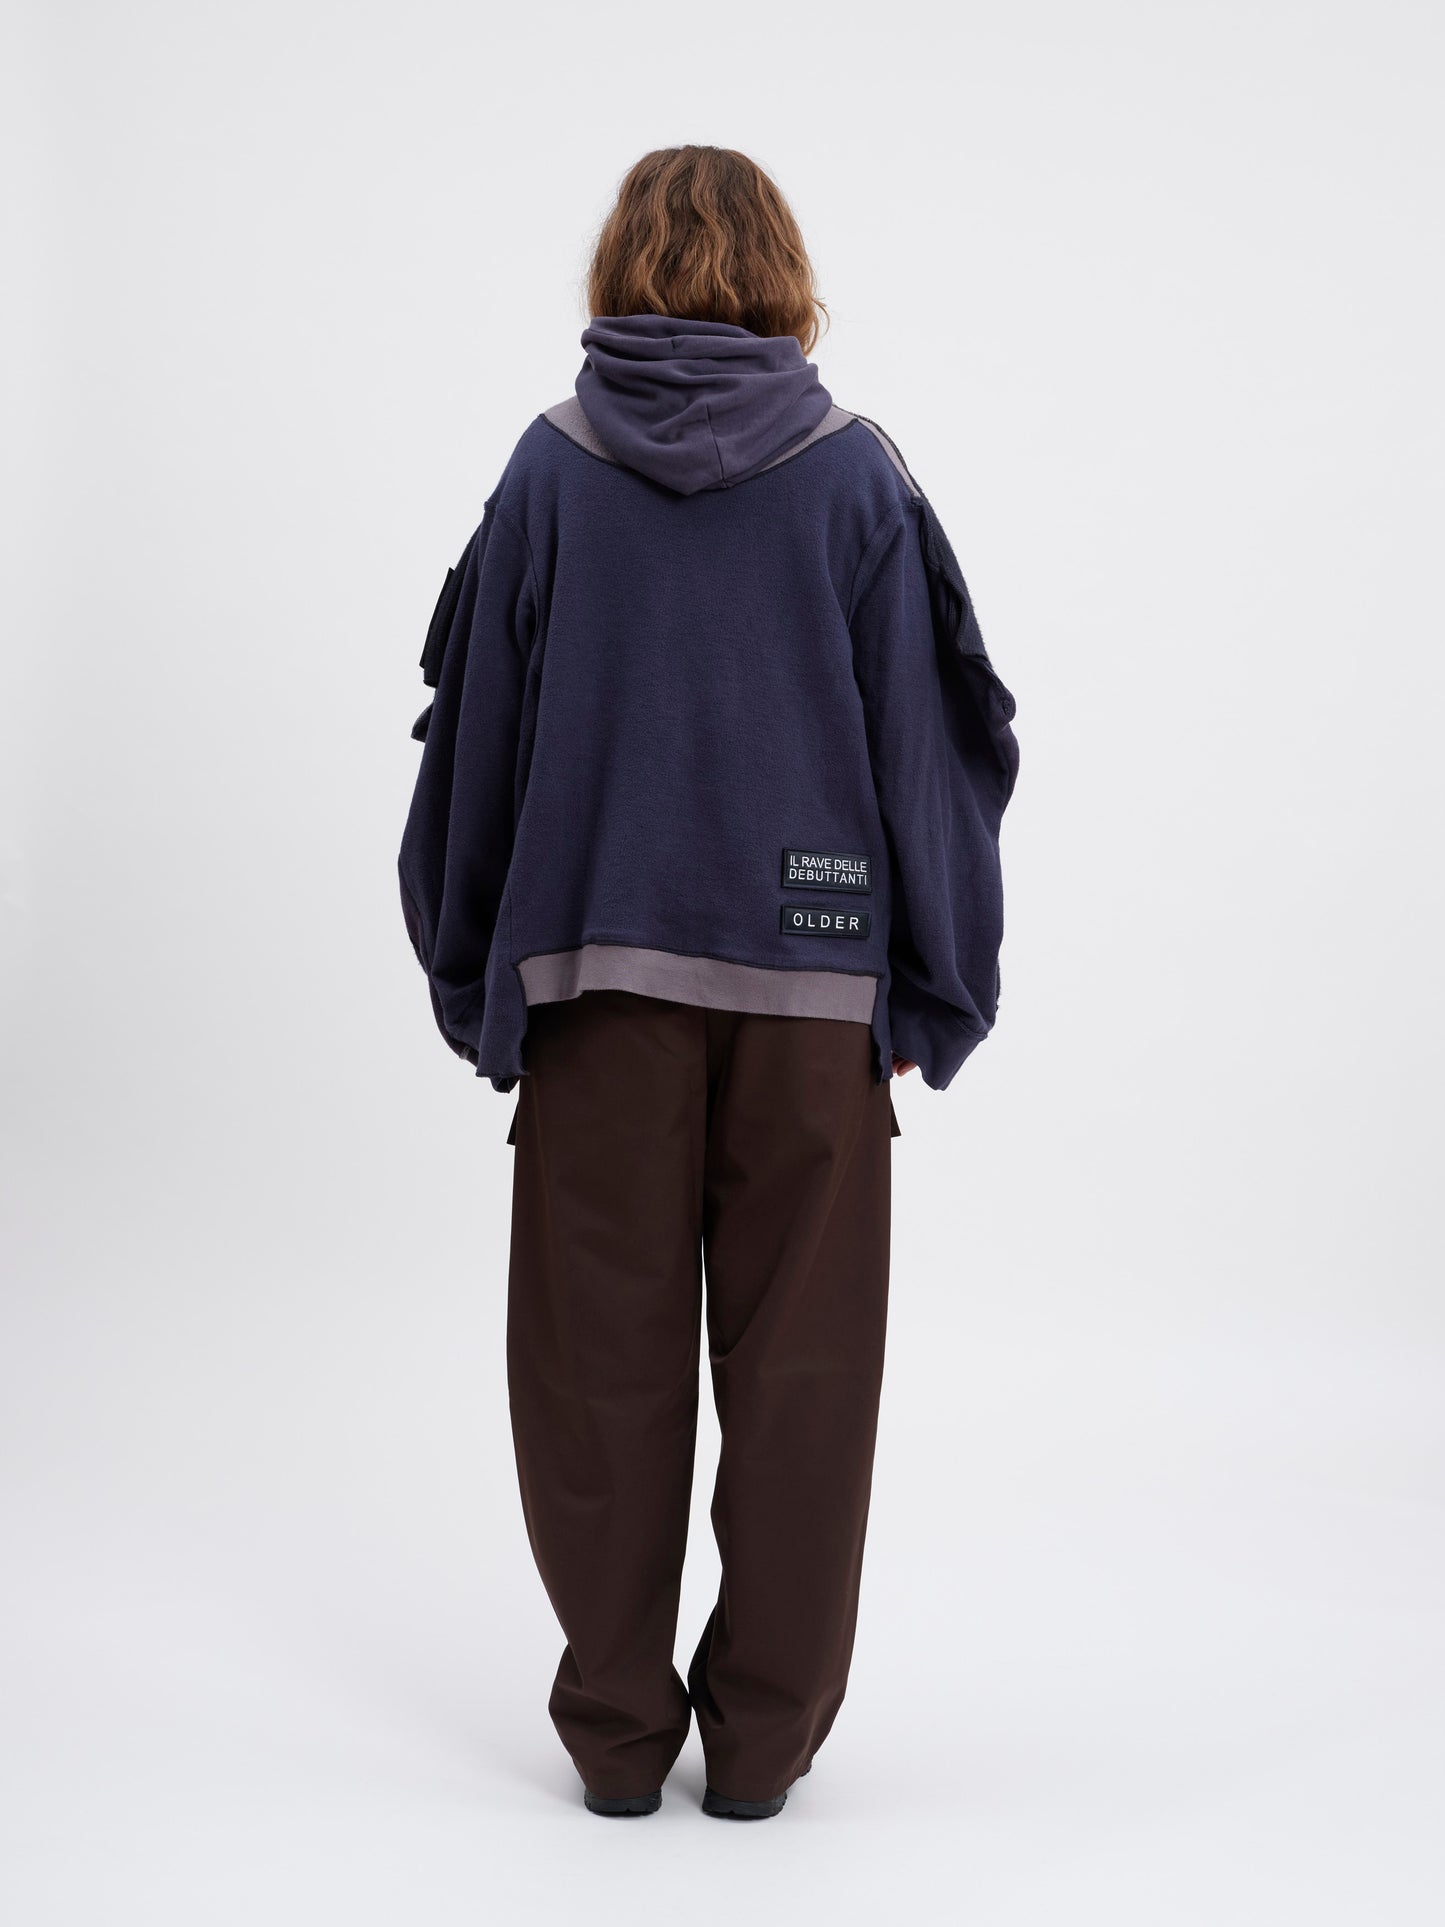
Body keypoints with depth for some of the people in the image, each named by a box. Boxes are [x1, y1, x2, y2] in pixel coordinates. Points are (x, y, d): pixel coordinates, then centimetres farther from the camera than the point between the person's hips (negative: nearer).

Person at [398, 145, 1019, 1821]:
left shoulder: (552, 467, 0)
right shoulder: (858, 473, -1)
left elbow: (474, 730, 3)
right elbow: (936, 741, 0)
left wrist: (476, 982, 12)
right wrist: (927, 995, 8)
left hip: (595, 975, 1)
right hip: (810, 983, 0)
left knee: (602, 1359, 9)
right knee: (798, 1361, 9)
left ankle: (617, 1730, 18)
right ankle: (763, 1737, 17)